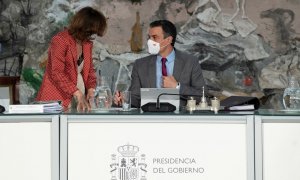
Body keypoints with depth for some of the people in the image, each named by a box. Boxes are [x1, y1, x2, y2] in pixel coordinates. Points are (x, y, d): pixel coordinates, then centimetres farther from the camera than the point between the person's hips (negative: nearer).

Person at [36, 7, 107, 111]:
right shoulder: (60, 40, -13)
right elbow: (57, 73, -19)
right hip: (58, 98, -7)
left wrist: (91, 88, -2)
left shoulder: (87, 44, 9)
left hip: (79, 97, 7)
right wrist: (77, 93, -25)